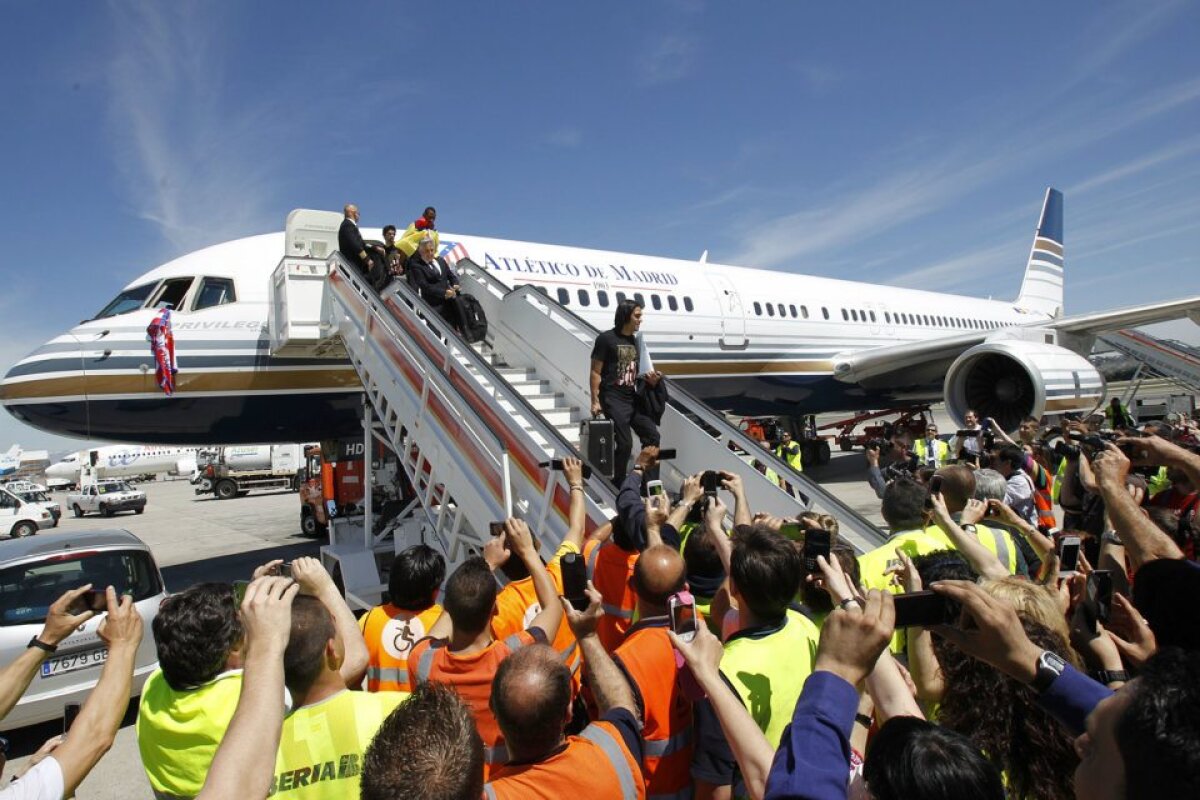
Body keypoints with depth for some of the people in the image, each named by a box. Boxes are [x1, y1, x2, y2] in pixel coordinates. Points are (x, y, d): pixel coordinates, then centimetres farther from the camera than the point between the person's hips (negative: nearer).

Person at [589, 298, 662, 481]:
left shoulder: (635, 341, 13)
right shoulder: (606, 339, -7)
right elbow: (595, 372, -8)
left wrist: (648, 378, -2)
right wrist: (595, 401, -14)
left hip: (634, 398, 7)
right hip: (614, 399, -7)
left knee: (652, 436, 3)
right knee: (624, 443, -7)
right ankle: (619, 485, 10)